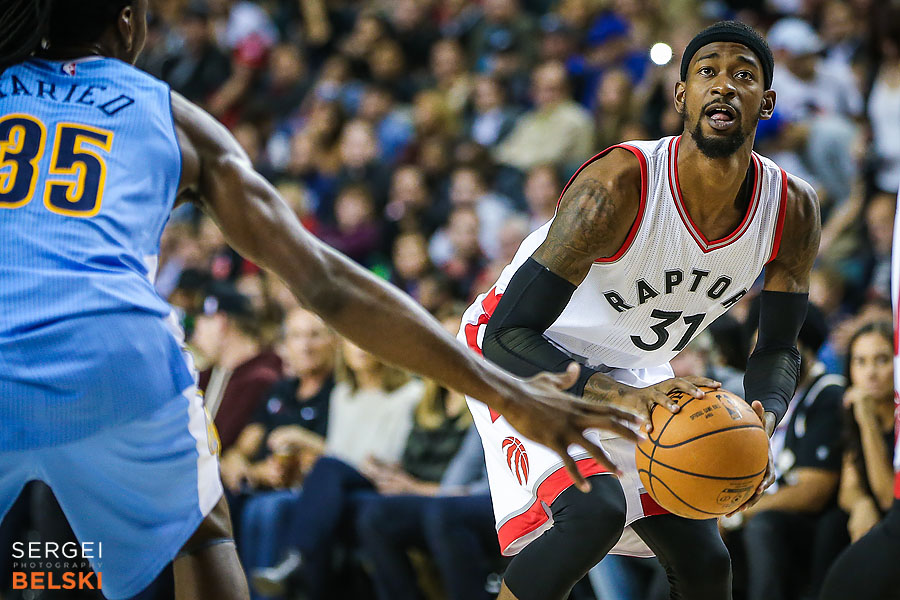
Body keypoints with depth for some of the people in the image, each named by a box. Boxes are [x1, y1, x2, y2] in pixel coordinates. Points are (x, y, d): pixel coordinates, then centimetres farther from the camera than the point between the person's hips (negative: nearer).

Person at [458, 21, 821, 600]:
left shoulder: (793, 210, -15)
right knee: (594, 512, -31)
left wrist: (761, 424, -25)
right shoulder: (618, 186, -33)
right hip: (526, 357, -7)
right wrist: (623, 398, -45)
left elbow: (778, 348, -1)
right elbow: (506, 334, -32)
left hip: (632, 371, 7)